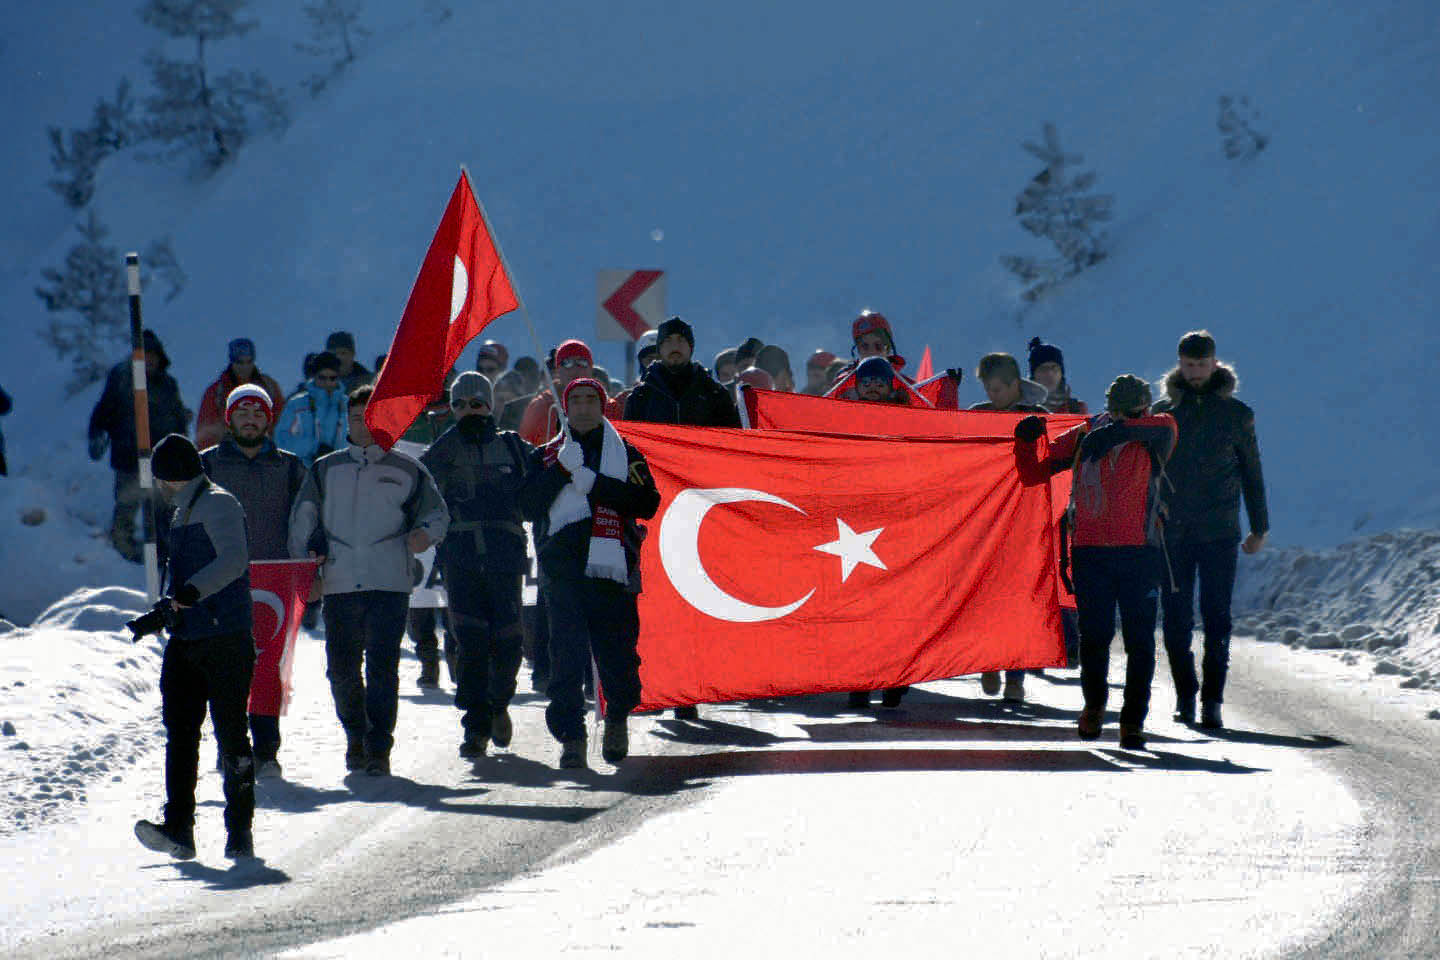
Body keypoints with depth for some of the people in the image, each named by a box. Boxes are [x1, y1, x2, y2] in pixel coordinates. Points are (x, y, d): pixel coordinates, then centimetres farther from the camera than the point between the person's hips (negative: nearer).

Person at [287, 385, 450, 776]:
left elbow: (436, 514, 14)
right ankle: (356, 736, 25)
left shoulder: (406, 471, 9)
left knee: (382, 667, -11)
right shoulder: (326, 470, 14)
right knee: (341, 669, 4)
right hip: (340, 585, 2)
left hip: (389, 583, -2)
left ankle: (378, 749, -9)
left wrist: (424, 533, -8)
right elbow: (303, 520, 15)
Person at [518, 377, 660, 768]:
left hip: (611, 564, 0)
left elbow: (647, 501, -4)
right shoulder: (547, 456, 15)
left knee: (617, 651, 3)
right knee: (567, 654, -11)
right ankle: (570, 736, -11)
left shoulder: (624, 454, 11)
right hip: (563, 568, 0)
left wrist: (593, 484, -12)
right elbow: (528, 505, 0)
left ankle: (617, 717, 31)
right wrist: (562, 470, -12)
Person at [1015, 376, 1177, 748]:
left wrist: (1118, 430, -35)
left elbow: (1166, 425, -22)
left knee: (1139, 640, -3)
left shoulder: (1152, 443, 2)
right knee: (1094, 635, 2)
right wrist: (1026, 441, -9)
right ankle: (1094, 705, 27)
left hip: (1140, 551, -1)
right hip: (1090, 552, 1)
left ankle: (1133, 720, 6)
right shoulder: (1082, 438, 7)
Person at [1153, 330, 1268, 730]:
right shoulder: (1163, 412, 9)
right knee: (1176, 618, 2)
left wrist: (1259, 527, 10)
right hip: (1172, 532, 1)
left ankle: (1212, 700, -5)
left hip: (1218, 531, -1)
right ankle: (1185, 696, 16)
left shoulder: (1235, 414, 6)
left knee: (1216, 618, -7)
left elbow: (1251, 473, 12)